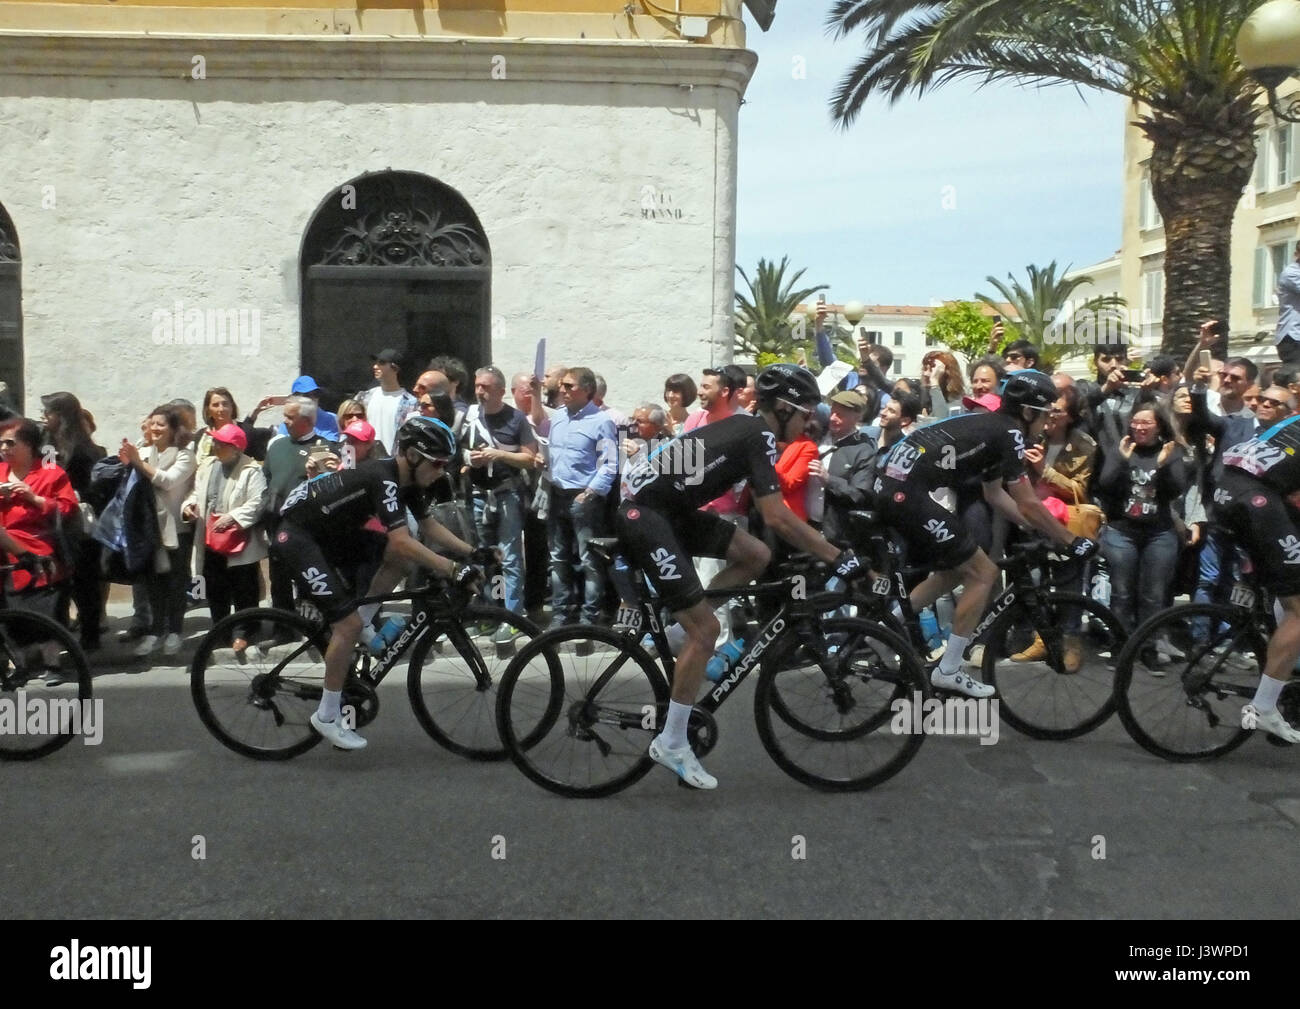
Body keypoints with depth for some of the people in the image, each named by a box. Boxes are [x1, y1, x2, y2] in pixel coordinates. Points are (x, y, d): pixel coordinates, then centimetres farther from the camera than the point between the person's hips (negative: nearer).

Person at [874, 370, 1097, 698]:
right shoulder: (1009, 434, -5)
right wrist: (1072, 542, 5)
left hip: (891, 486, 10)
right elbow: (1028, 504, -5)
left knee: (954, 572, 22)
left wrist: (1042, 529, 29)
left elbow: (995, 495, 30)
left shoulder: (990, 426, 22)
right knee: (982, 574, 0)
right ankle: (948, 671, 6)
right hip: (909, 493, -10)